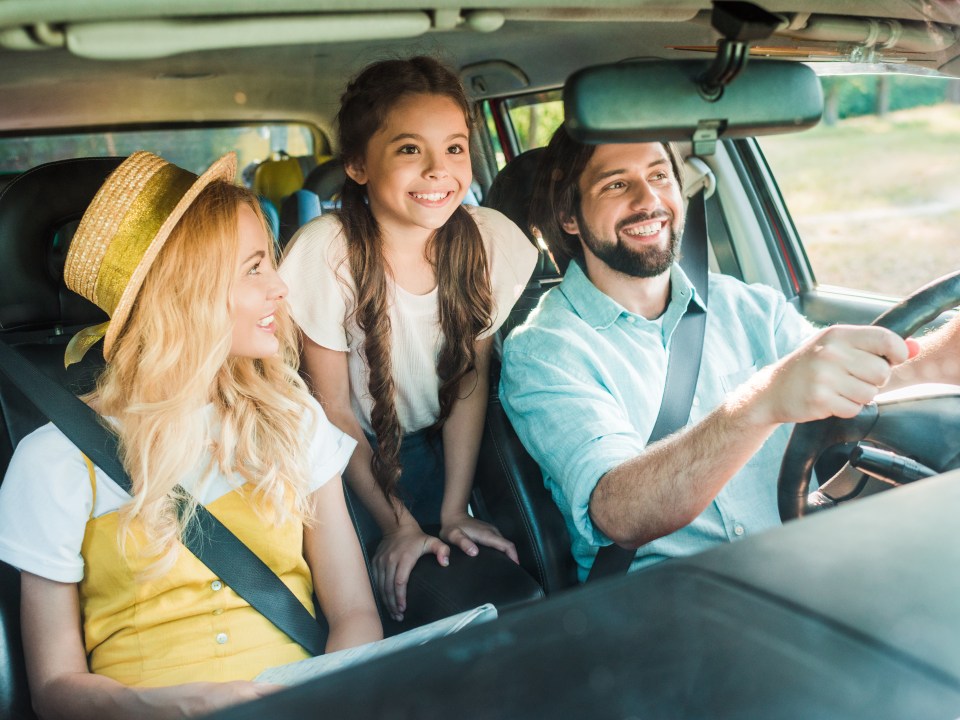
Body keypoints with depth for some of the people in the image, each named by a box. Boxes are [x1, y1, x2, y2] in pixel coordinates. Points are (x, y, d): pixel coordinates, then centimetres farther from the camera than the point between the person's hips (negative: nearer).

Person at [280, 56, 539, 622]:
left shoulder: (492, 240, -16)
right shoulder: (324, 253, -24)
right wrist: (397, 523, -13)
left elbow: (471, 377, -7)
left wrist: (453, 512, -9)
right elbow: (334, 410, -14)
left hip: (439, 449, 3)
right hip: (355, 458, -2)